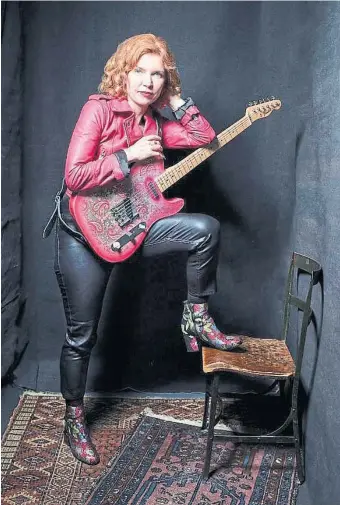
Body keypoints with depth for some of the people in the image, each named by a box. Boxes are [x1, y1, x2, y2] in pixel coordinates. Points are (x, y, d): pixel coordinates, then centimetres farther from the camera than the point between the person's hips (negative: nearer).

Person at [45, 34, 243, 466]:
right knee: (80, 335, 5)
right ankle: (74, 418, 28)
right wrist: (129, 155, -22)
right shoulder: (99, 108, -13)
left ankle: (196, 317, 1)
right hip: (84, 231, -5)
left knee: (205, 229, -17)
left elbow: (206, 138, 2)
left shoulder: (155, 123, 5)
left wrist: (176, 98, -1)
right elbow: (74, 176, -21)